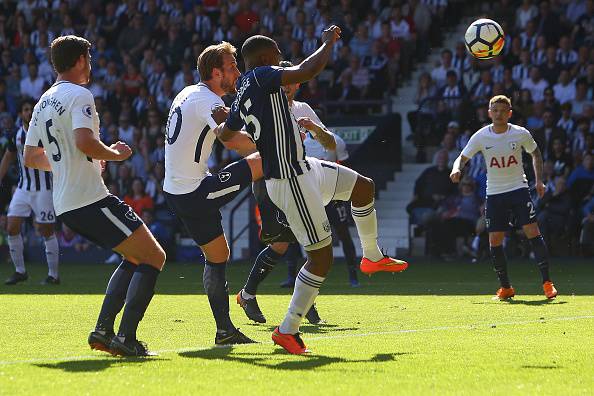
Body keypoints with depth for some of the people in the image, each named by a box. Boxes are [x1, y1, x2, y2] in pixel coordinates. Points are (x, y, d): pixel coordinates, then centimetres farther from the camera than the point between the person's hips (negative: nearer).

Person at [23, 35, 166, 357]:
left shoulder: (42, 103, 17)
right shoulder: (79, 95, -10)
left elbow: (30, 157, 24)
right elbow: (84, 141, -27)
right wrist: (115, 154, -9)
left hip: (65, 206, 9)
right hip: (91, 198, -9)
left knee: (135, 257, 20)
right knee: (153, 257, -4)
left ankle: (103, 329, 9)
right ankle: (126, 337, -15)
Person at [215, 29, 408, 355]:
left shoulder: (242, 95, 10)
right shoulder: (261, 76, -17)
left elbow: (225, 134, 26)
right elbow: (308, 71, -30)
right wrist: (329, 42, -12)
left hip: (304, 168, 10)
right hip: (291, 180, -10)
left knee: (363, 186, 24)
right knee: (322, 257, -6)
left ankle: (372, 257, 41)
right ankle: (288, 330, 0)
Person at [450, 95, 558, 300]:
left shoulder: (521, 134, -6)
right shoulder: (481, 137, -6)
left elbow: (535, 153, 12)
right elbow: (463, 157, -1)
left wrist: (539, 180, 4)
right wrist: (457, 169, -24)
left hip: (519, 189, -1)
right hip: (494, 193, 1)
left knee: (533, 232, -13)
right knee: (495, 241, -2)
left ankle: (547, 282, -9)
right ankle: (505, 287, 12)